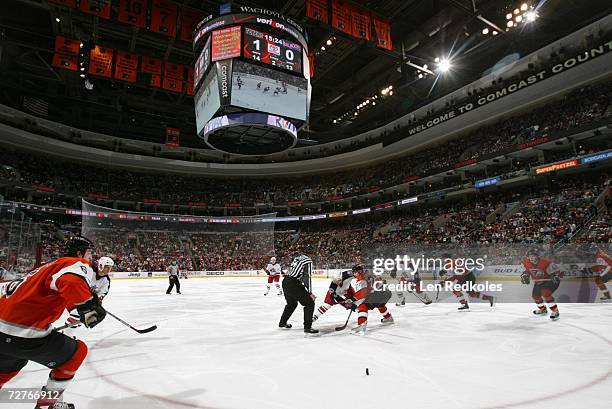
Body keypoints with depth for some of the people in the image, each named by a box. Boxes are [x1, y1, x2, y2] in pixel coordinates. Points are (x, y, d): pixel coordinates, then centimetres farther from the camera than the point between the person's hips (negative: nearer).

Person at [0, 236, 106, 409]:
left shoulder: (46, 267, 23)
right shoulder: (79, 264, -6)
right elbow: (72, 282, -28)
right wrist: (89, 306, -18)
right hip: (25, 335, -9)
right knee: (77, 351, 12)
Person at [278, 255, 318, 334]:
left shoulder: (296, 259, 22)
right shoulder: (308, 261, -2)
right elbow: (307, 277, -12)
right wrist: (310, 293, -10)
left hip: (285, 282, 9)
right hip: (293, 284, -9)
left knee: (291, 303, 29)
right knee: (309, 303, 0)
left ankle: (282, 323, 41)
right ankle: (307, 327, -3)